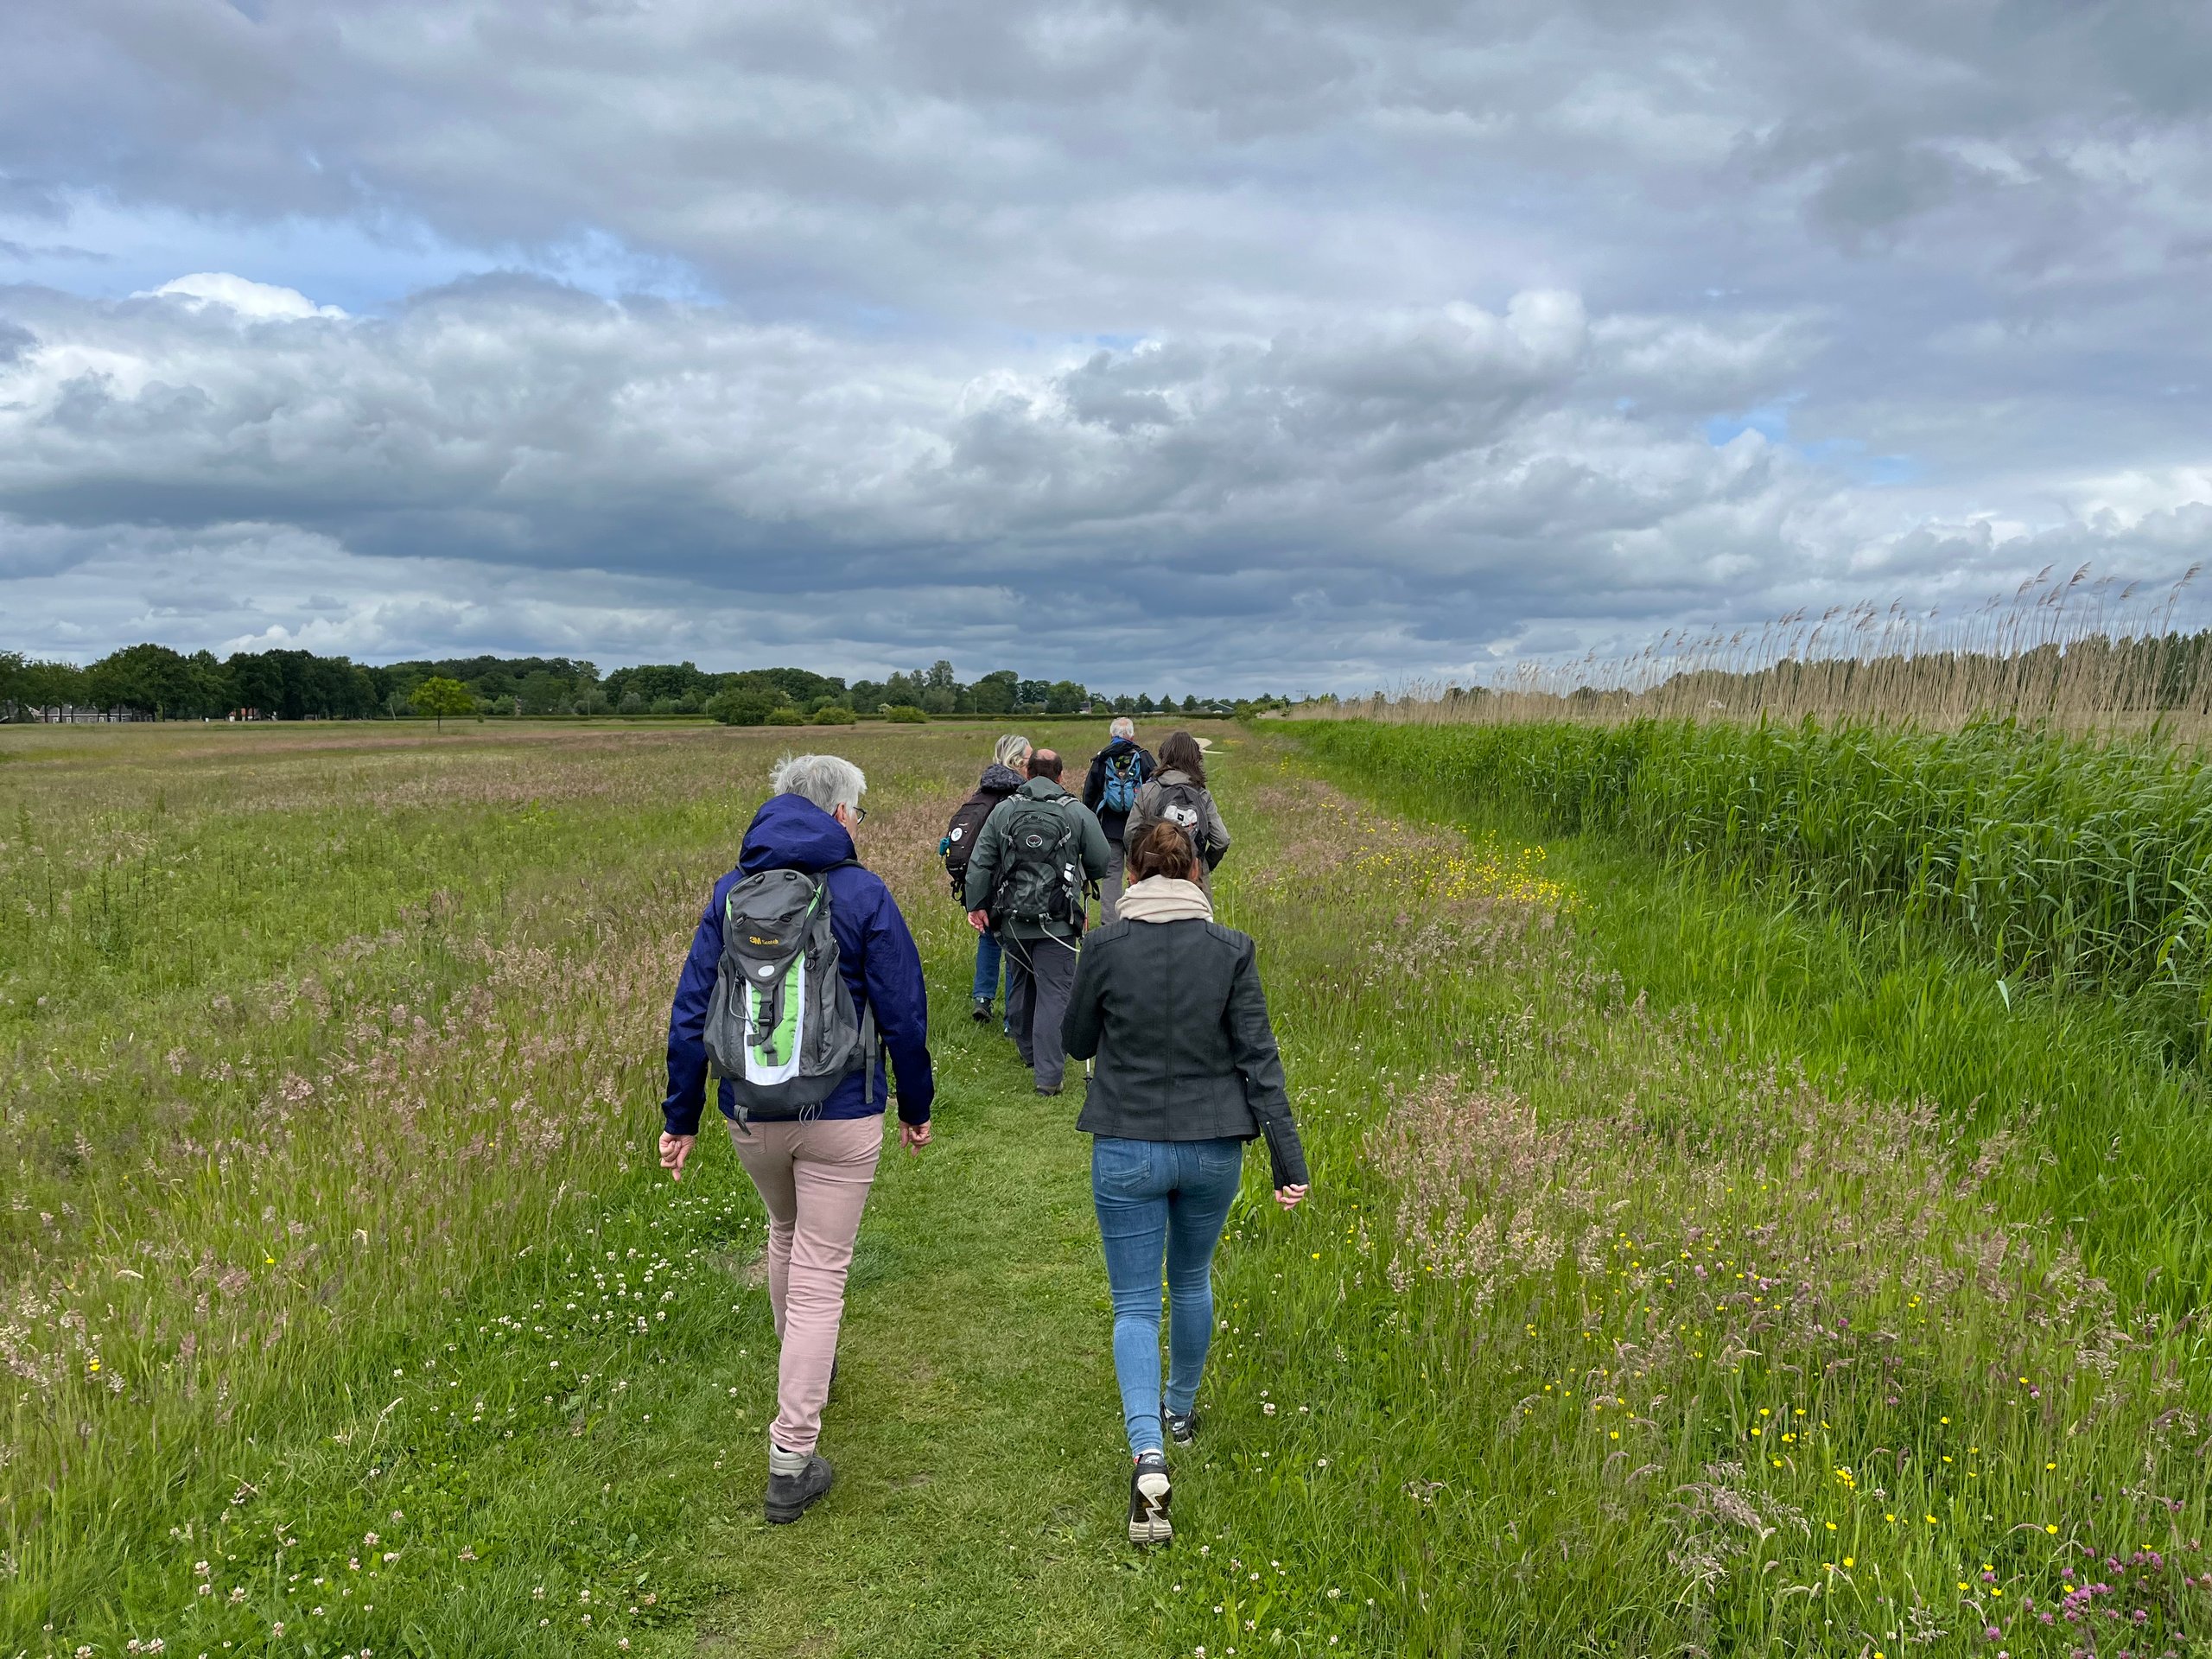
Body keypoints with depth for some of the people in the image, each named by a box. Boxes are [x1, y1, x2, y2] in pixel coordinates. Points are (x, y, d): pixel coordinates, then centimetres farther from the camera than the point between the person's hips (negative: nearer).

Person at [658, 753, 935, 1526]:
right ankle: (792, 1461, 5)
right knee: (820, 1277, 3)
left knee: (786, 1232, 30)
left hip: (750, 1114, 5)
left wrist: (681, 1118, 8)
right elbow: (903, 1017, -7)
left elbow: (691, 1011, 1)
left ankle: (802, 1367, 50)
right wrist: (916, 1106, 7)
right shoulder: (864, 895, -10)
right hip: (841, 1115, -4)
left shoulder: (732, 891, 1)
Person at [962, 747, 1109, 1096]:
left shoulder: (1003, 810, 3)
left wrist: (976, 905, 11)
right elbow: (1101, 863, 2)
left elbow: (979, 863, 3)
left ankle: (1029, 1052, 37)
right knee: (1054, 994, -2)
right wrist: (1082, 878, 24)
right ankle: (1048, 1074, -7)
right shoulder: (1077, 812, -2)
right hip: (1057, 924, -3)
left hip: (1012, 922, 3)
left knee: (1020, 987, 20)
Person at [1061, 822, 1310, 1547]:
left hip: (1127, 1149, -2)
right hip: (1214, 1148, 2)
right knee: (1191, 1279, 26)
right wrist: (1288, 1159, -4)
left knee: (1136, 1304, 7)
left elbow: (1078, 1043, 2)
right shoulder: (1231, 948, -7)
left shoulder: (1106, 945, -10)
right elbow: (1259, 1057, -7)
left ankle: (1148, 1454, -12)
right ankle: (1181, 1408, 44)